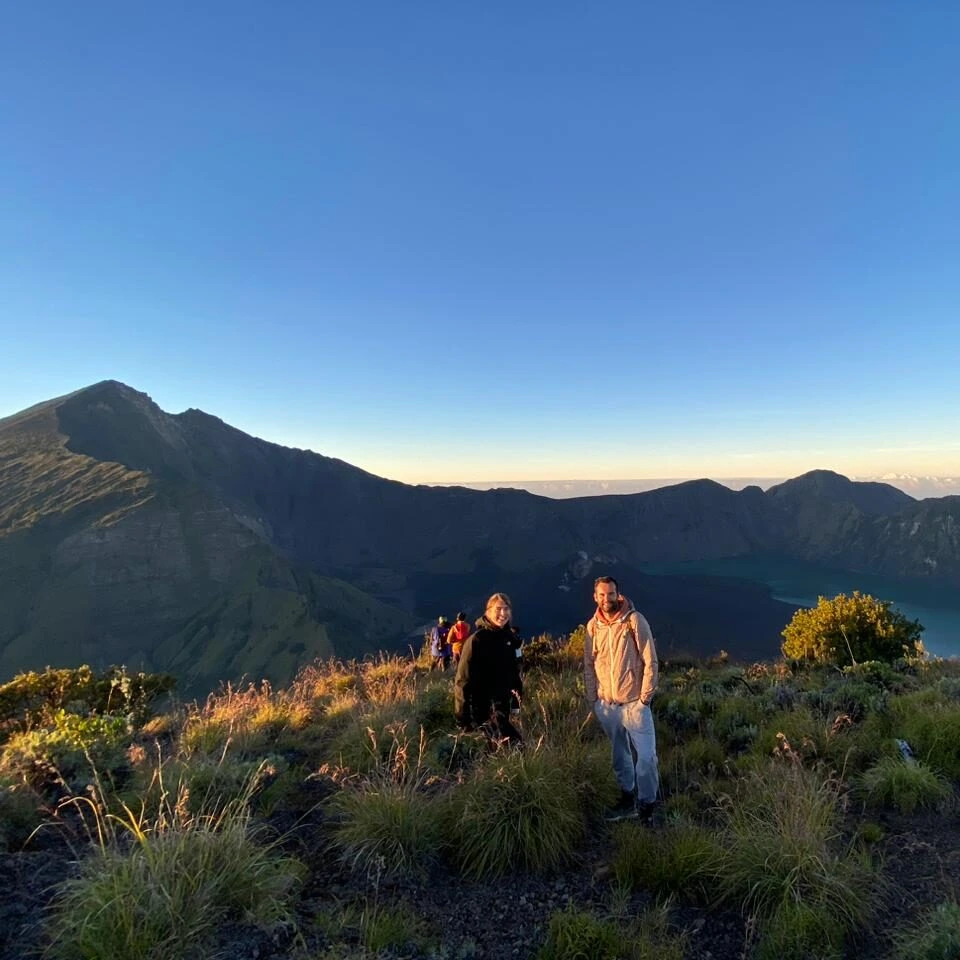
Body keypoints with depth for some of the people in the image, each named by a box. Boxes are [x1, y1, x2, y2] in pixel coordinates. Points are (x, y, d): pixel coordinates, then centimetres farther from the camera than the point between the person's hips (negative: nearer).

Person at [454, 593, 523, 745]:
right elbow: (464, 679, -16)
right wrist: (463, 715, -16)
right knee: (514, 742, -20)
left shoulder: (510, 638, 3)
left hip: (502, 703, 7)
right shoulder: (476, 640, -18)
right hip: (482, 706, -7)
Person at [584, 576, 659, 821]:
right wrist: (592, 698, 5)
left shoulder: (634, 621, -13)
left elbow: (650, 662, -10)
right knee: (620, 756, 18)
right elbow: (589, 664, 8)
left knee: (645, 756, 0)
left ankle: (646, 804, 19)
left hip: (633, 702, -4)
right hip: (606, 704, 4)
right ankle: (627, 799, 35)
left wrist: (645, 697, -11)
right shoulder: (593, 625, 0)